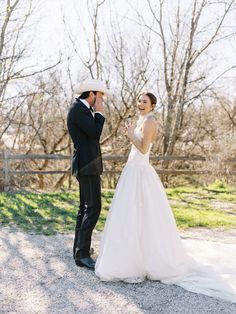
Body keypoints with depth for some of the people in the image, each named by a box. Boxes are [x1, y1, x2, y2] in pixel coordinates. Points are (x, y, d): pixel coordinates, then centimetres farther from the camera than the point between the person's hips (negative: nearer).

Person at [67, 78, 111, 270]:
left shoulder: (83, 110, 18)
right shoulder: (78, 109, -13)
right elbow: (95, 133, -20)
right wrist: (99, 112, -10)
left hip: (87, 164, 11)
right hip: (87, 165, -11)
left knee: (86, 207, 15)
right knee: (93, 208, -13)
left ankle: (79, 247, 23)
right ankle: (82, 254, -11)